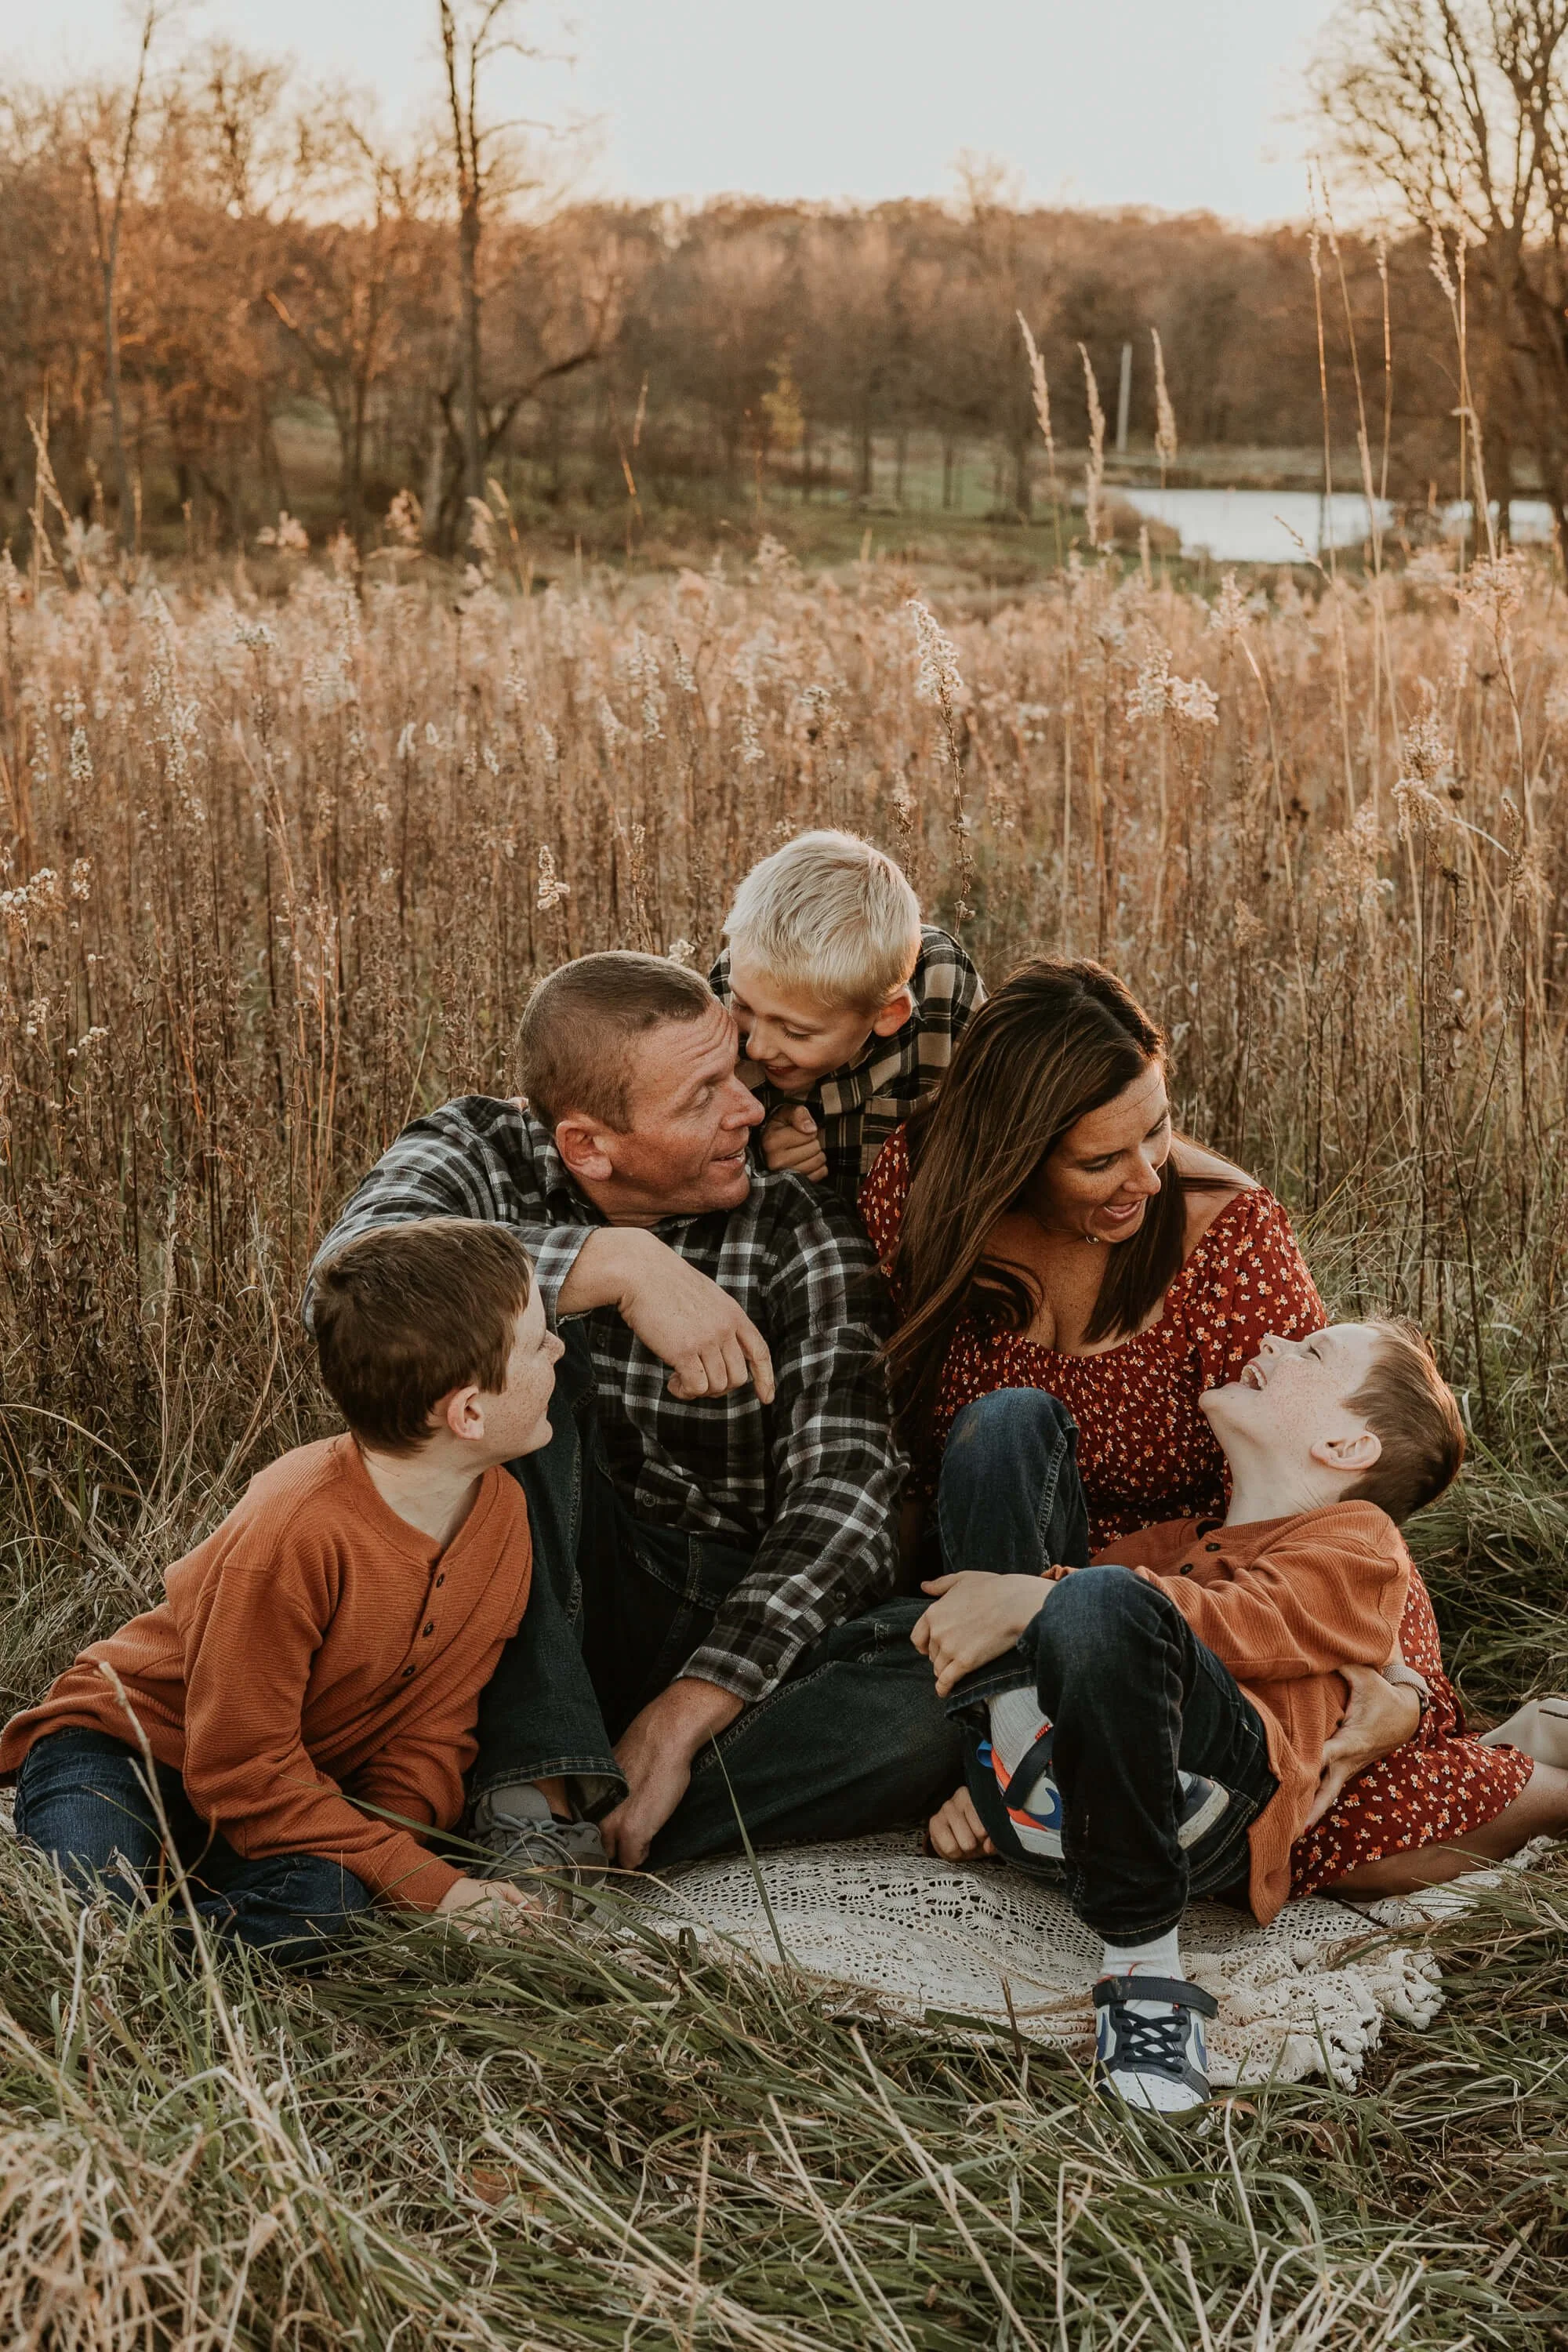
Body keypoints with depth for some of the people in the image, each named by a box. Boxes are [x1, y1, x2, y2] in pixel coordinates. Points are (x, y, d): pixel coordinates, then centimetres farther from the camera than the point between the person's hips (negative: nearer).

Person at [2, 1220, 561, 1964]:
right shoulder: (297, 1531, -30)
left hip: (298, 1784, 5)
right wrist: (425, 1881, -26)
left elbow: (428, 1733, -1)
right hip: (121, 1743, -5)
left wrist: (395, 1839, -22)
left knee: (325, 1903, -29)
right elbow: (242, 1771, -25)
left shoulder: (501, 1512, -7)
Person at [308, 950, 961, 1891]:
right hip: (548, 1610, 0)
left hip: (736, 1631, 1)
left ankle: (576, 1827, -29)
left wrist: (682, 1717, -23)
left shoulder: (803, 1232, -1)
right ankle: (547, 1783, -32)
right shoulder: (486, 1155, -2)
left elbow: (845, 1488, -11)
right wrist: (619, 1265, -33)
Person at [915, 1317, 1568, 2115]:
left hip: (1204, 1795, -6)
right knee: (1011, 1416, 7)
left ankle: (1144, 1968, -24)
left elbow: (1245, 1624, -4)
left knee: (1100, 1602, -40)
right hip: (1034, 1795, 6)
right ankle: (1013, 1731, -18)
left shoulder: (1358, 1539, 17)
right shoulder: (1176, 1540, 38)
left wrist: (1033, 1600, -15)